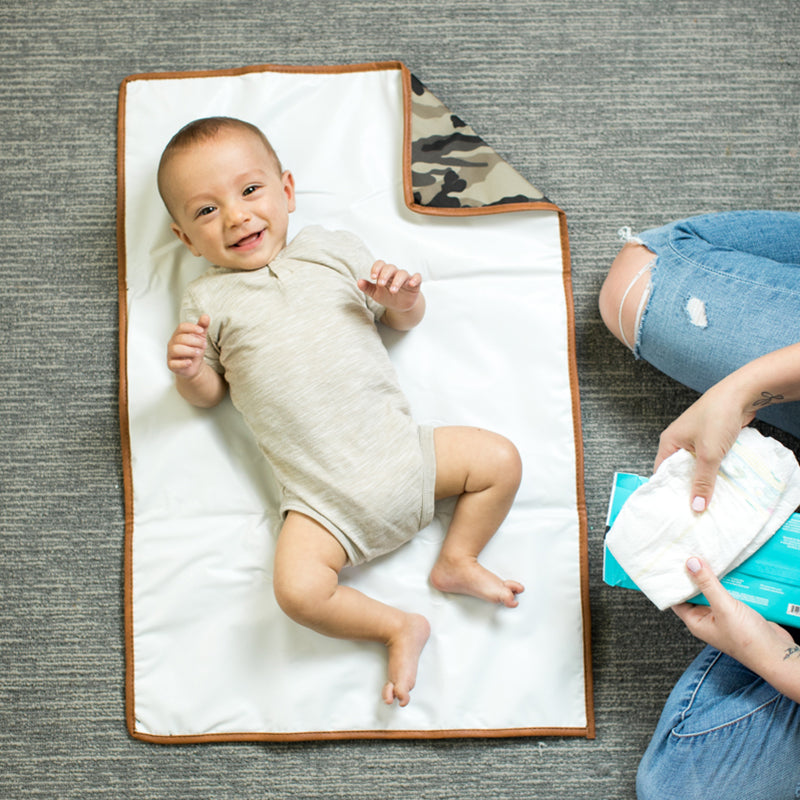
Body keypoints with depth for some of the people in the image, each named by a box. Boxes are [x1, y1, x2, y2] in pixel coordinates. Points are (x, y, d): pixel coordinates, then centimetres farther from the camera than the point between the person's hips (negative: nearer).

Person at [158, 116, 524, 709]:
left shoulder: (333, 250, 10)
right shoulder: (208, 300, 8)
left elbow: (404, 320, 16)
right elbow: (209, 395, 11)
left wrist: (403, 297, -7)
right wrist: (188, 372, -12)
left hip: (399, 448, 2)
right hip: (324, 497, -2)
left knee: (501, 459, -7)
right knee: (298, 589, -23)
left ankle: (457, 560, 14)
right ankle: (398, 627, 3)